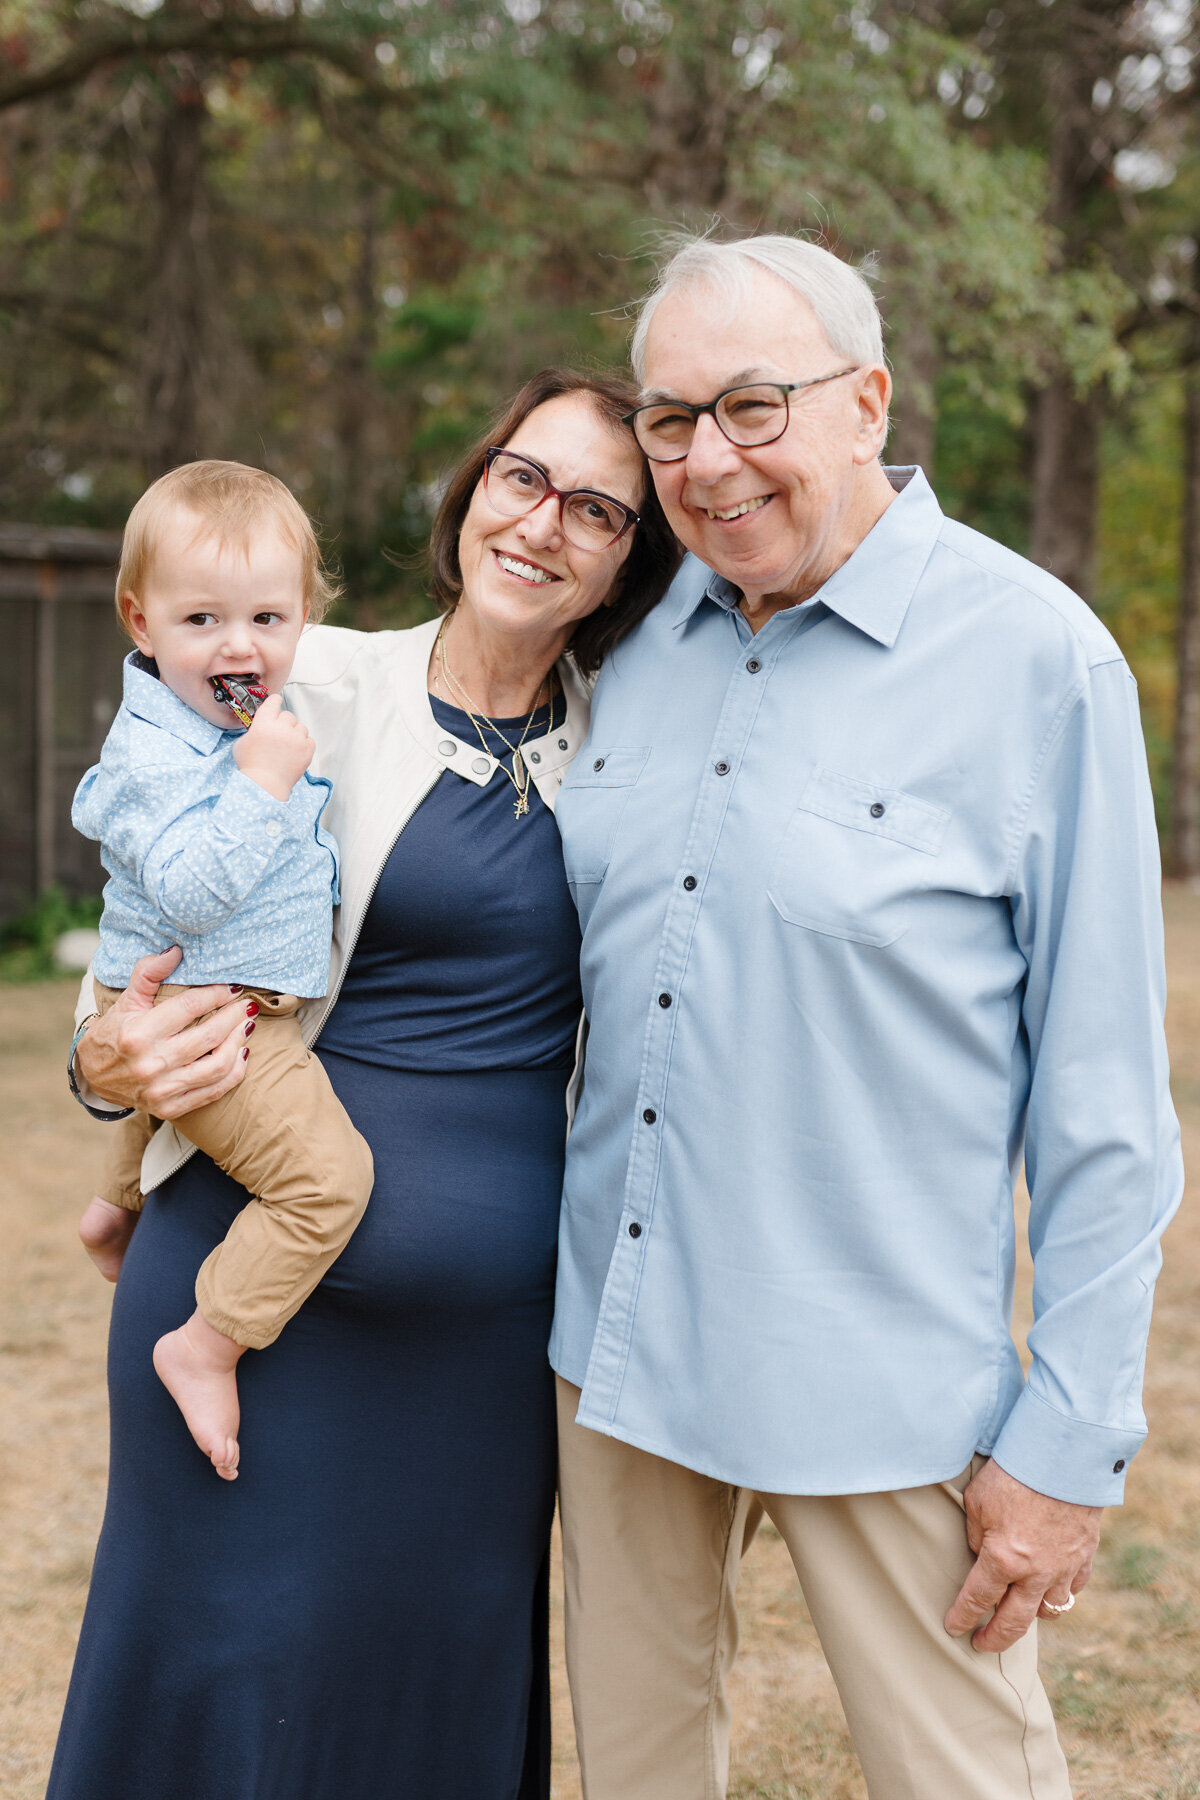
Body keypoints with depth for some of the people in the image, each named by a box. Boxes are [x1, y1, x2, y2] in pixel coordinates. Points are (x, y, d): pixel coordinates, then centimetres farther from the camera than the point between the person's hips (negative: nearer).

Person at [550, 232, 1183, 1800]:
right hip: (616, 1337, 5)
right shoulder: (640, 644, 4)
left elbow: (1104, 1102, -11)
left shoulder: (1035, 658, -13)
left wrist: (1071, 1438, -11)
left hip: (875, 1375, -5)